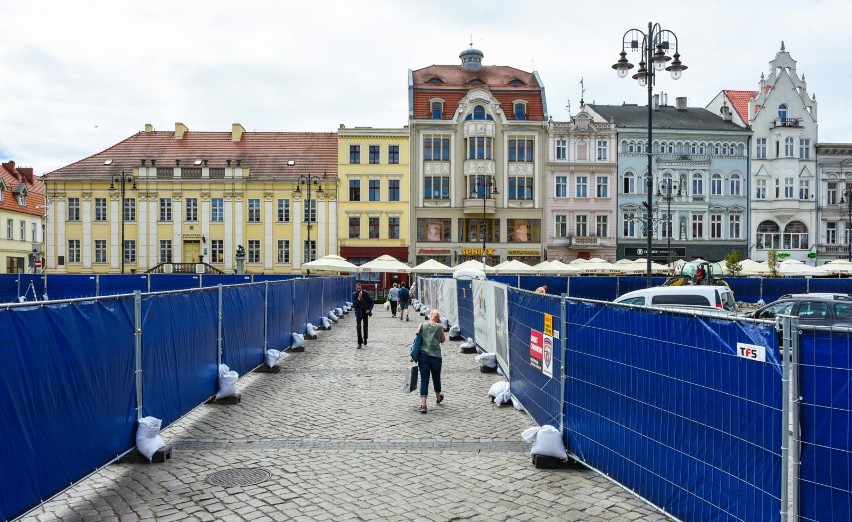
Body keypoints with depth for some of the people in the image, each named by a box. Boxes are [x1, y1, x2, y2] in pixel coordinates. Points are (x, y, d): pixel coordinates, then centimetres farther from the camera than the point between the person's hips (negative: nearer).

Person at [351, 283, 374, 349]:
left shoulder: (365, 293, -7)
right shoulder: (354, 295, -7)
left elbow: (371, 302, 1)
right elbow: (354, 304, -18)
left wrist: (369, 309, -8)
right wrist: (359, 298, -27)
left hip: (365, 312, 1)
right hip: (358, 313, -1)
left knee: (365, 327, 10)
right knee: (358, 327, -8)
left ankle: (365, 338, 35)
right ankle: (360, 343, -4)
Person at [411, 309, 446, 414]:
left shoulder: (422, 325, 2)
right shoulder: (439, 327, 0)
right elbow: (442, 340, 14)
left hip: (423, 355, 1)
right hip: (436, 356, 0)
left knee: (424, 380, -1)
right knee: (436, 378, 20)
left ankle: (423, 404, -12)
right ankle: (438, 397, 44)